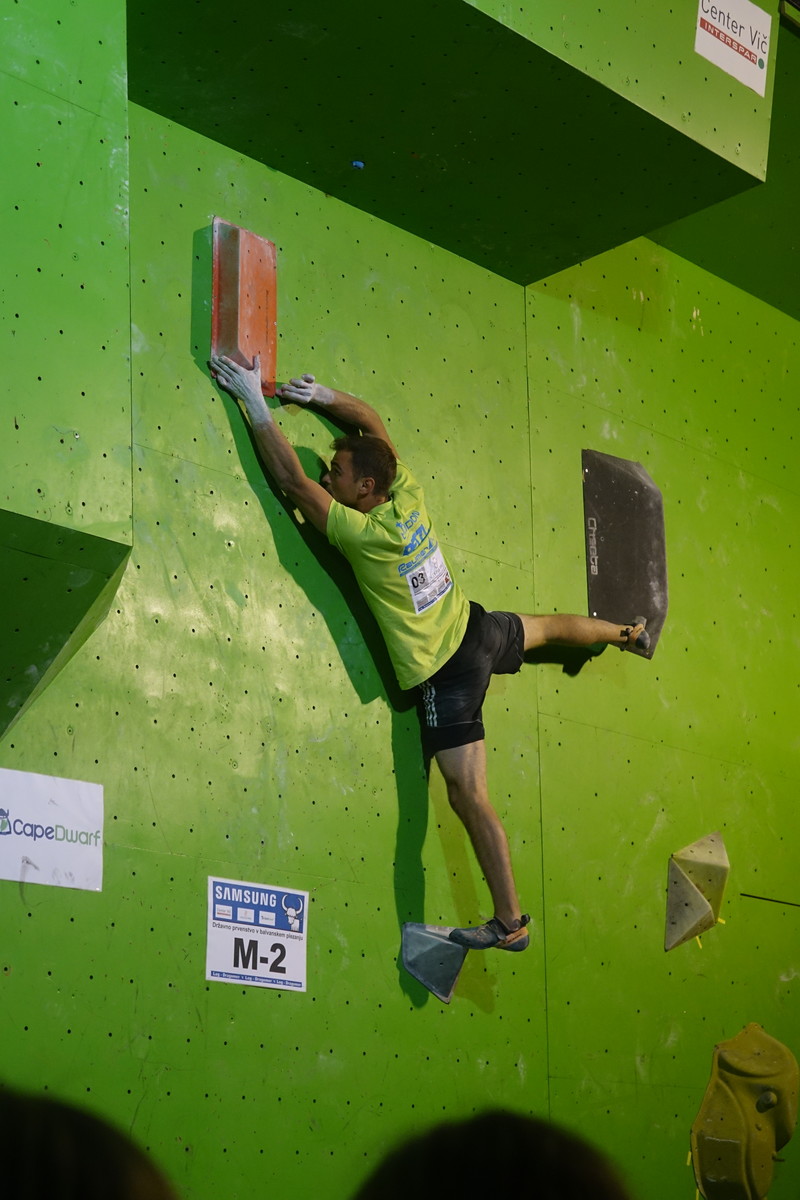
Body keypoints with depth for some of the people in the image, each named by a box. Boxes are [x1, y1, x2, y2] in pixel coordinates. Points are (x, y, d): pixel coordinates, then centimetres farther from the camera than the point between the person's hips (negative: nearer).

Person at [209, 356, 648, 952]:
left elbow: (291, 477, -29)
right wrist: (325, 397, -2)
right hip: (477, 629, 8)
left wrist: (255, 401, -25)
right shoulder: (409, 495, -12)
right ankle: (627, 632, 69)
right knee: (546, 626, 39)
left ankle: (511, 921, -7)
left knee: (471, 796, -7)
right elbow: (374, 422, 5)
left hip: (443, 673, -8)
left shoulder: (362, 533, -30)